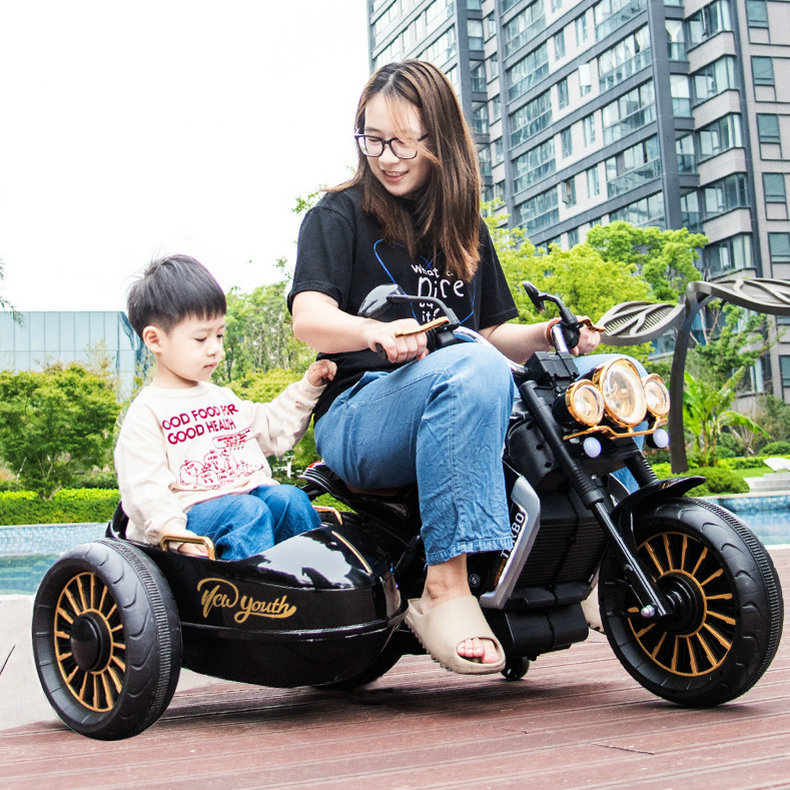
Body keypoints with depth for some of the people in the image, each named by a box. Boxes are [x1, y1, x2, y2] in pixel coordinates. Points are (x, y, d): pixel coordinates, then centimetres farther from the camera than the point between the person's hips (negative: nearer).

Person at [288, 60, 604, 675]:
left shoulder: (467, 232, 20)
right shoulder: (341, 214, 5)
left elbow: (492, 333, 19)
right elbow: (309, 317, -11)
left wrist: (549, 336, -1)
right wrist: (377, 333, -32)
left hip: (457, 418, 5)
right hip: (358, 417, -5)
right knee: (471, 368, -36)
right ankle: (445, 586, -36)